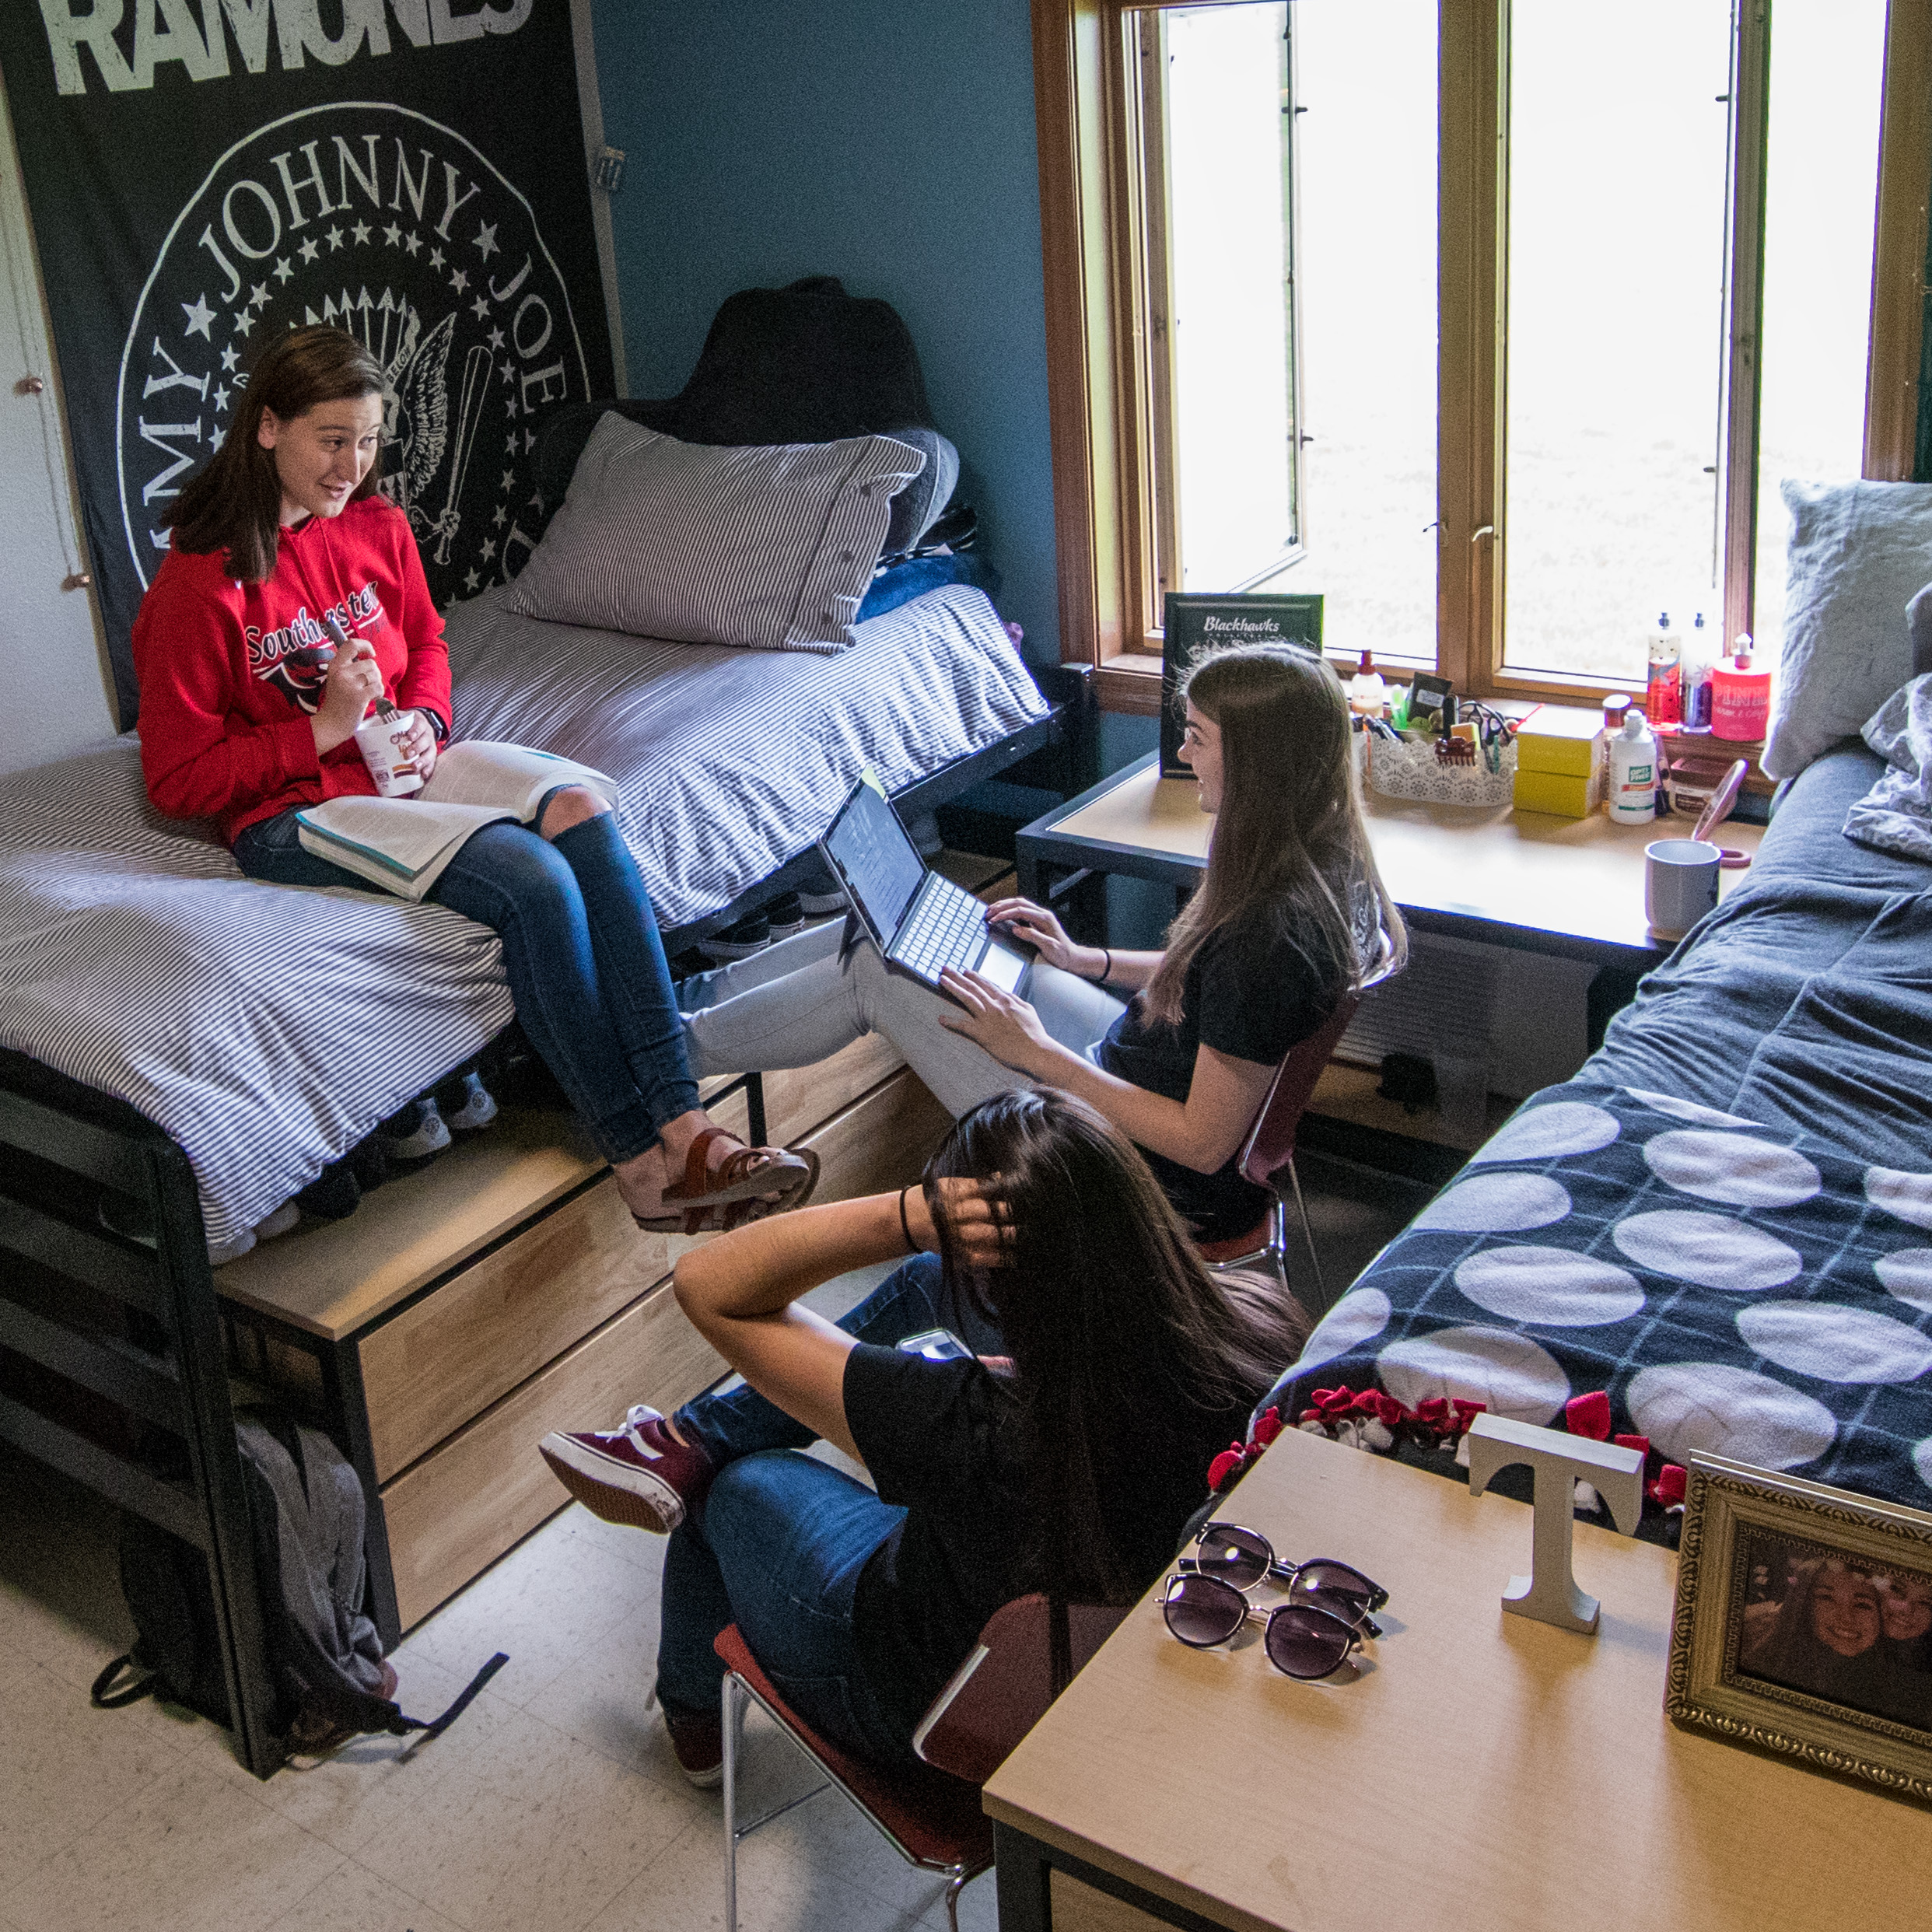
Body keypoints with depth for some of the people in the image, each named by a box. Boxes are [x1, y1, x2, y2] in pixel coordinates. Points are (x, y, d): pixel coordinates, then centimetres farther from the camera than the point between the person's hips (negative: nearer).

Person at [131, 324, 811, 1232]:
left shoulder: (376, 529, 5)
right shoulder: (197, 586, -13)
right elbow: (178, 780, -10)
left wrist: (423, 721, -1)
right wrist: (327, 730, -18)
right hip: (296, 815, -6)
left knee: (581, 815, -24)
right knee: (534, 879, -28)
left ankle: (682, 1124, -31)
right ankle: (640, 1157, -20)